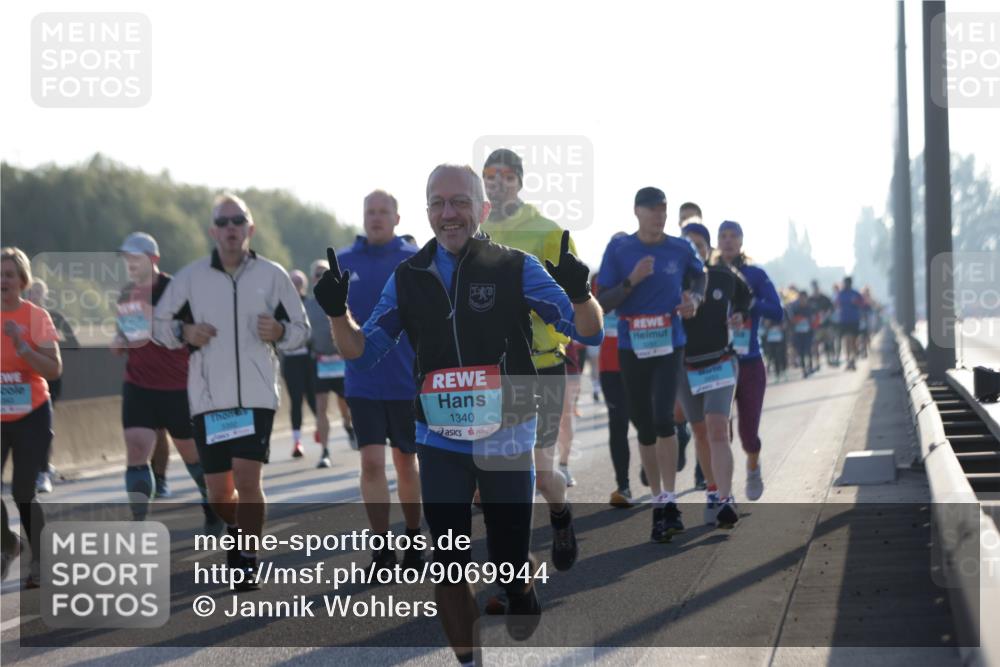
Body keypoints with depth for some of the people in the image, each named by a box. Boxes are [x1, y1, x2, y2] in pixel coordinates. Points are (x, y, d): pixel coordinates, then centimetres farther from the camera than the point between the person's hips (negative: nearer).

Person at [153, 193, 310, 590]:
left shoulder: (272, 275, 3)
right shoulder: (191, 277, 5)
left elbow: (301, 330, 10)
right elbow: (159, 323, 13)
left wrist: (279, 331, -12)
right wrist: (184, 332, -8)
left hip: (257, 395, -2)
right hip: (207, 398, 2)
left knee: (248, 479, -16)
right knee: (219, 493, 6)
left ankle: (246, 562, -4)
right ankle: (237, 530, 38)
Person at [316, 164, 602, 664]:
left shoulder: (515, 268, -7)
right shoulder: (408, 278, 2)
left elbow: (588, 333, -8)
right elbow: (363, 353, 6)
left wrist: (579, 293, -31)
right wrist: (337, 312, -14)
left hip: (507, 441, -2)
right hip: (439, 444, 2)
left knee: (510, 561, 2)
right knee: (449, 566, 4)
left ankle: (523, 600, 36)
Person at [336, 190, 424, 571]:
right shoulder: (343, 263, 3)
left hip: (408, 378, -1)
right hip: (363, 380, 1)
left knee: (405, 462, 10)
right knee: (372, 462, -8)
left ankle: (413, 540, 26)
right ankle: (382, 548, -2)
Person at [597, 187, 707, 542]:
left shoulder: (680, 249, 1)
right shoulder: (618, 250, -3)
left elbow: (699, 274, 23)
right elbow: (603, 302, -4)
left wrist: (694, 298, 3)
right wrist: (632, 281, -19)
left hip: (670, 346, -1)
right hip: (632, 349, 1)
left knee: (663, 418, -19)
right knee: (644, 428, 8)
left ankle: (669, 500, -13)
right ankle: (658, 502, 20)